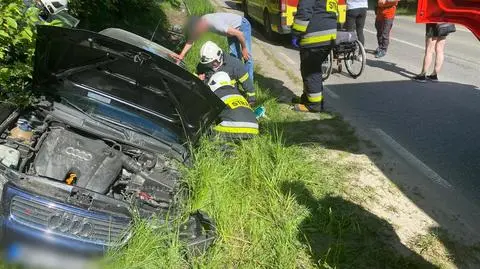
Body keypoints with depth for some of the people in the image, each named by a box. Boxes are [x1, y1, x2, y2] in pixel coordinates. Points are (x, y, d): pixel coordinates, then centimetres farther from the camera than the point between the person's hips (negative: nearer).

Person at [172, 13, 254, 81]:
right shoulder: (200, 23, -16)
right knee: (234, 56, 4)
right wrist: (181, 55, -18)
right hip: (232, 28, 8)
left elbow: (239, 33, -34)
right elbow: (191, 40, -7)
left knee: (247, 56, -13)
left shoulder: (216, 24, -40)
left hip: (242, 25, -7)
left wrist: (244, 49, -20)